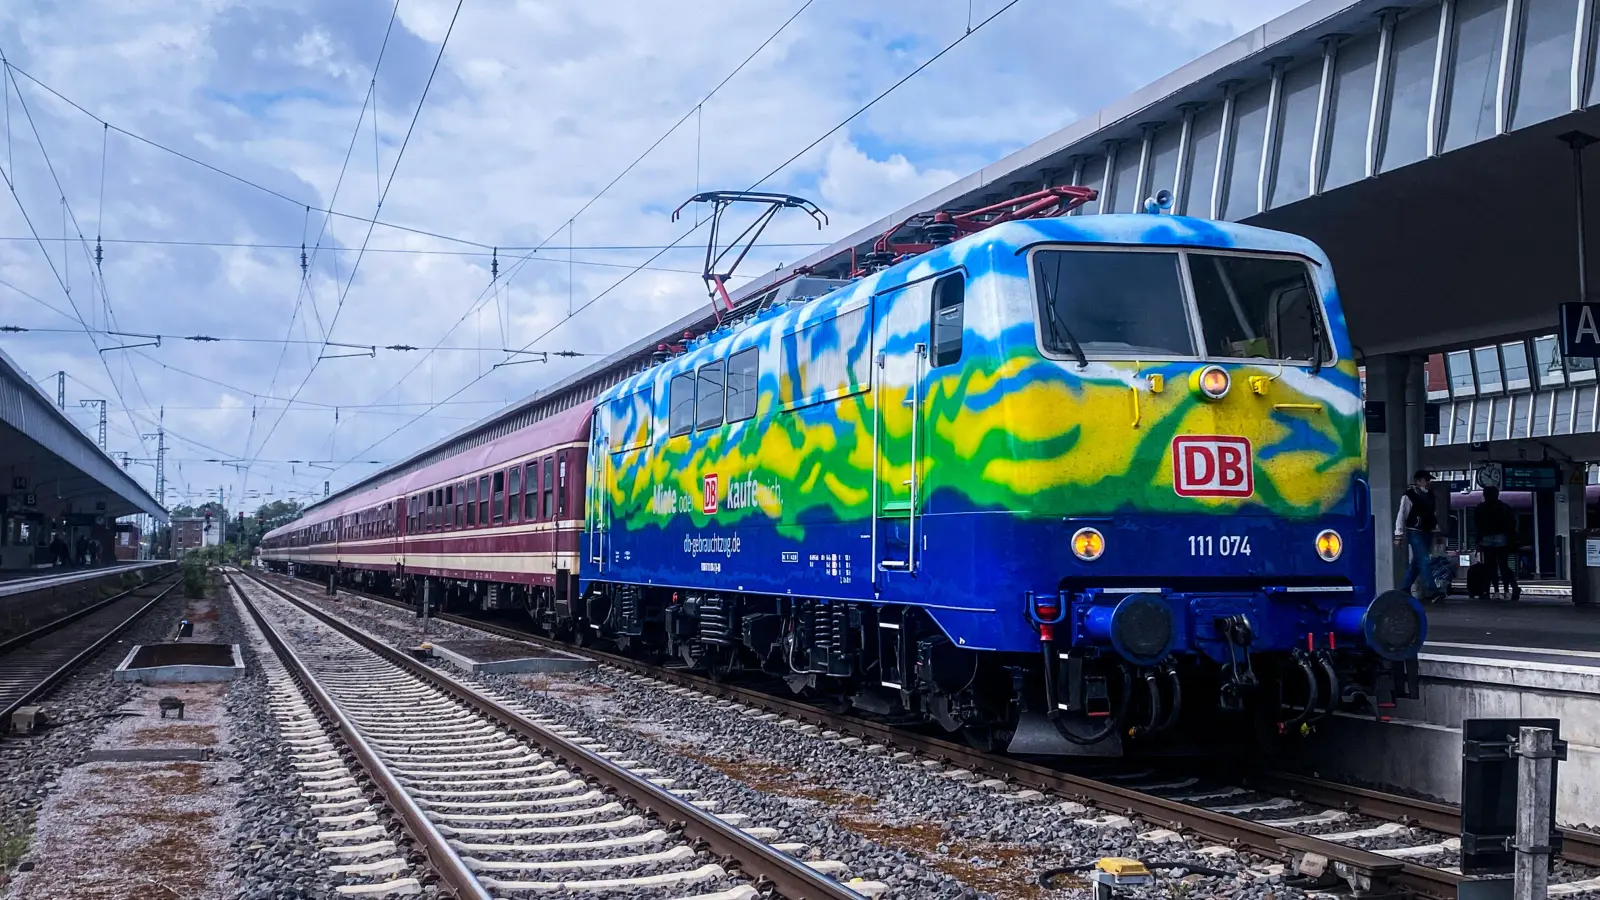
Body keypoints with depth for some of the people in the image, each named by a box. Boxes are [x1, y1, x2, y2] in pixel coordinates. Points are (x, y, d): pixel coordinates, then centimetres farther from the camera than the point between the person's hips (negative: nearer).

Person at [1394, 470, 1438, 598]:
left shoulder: (1429, 495, 11)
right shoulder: (1409, 495, -10)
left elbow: (1434, 513, 19)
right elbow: (1401, 515, -10)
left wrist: (1436, 528, 12)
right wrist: (1399, 535, -13)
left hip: (1427, 532, 7)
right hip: (1415, 533, -7)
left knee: (1417, 562, 11)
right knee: (1424, 561, -13)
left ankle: (1404, 589, 21)